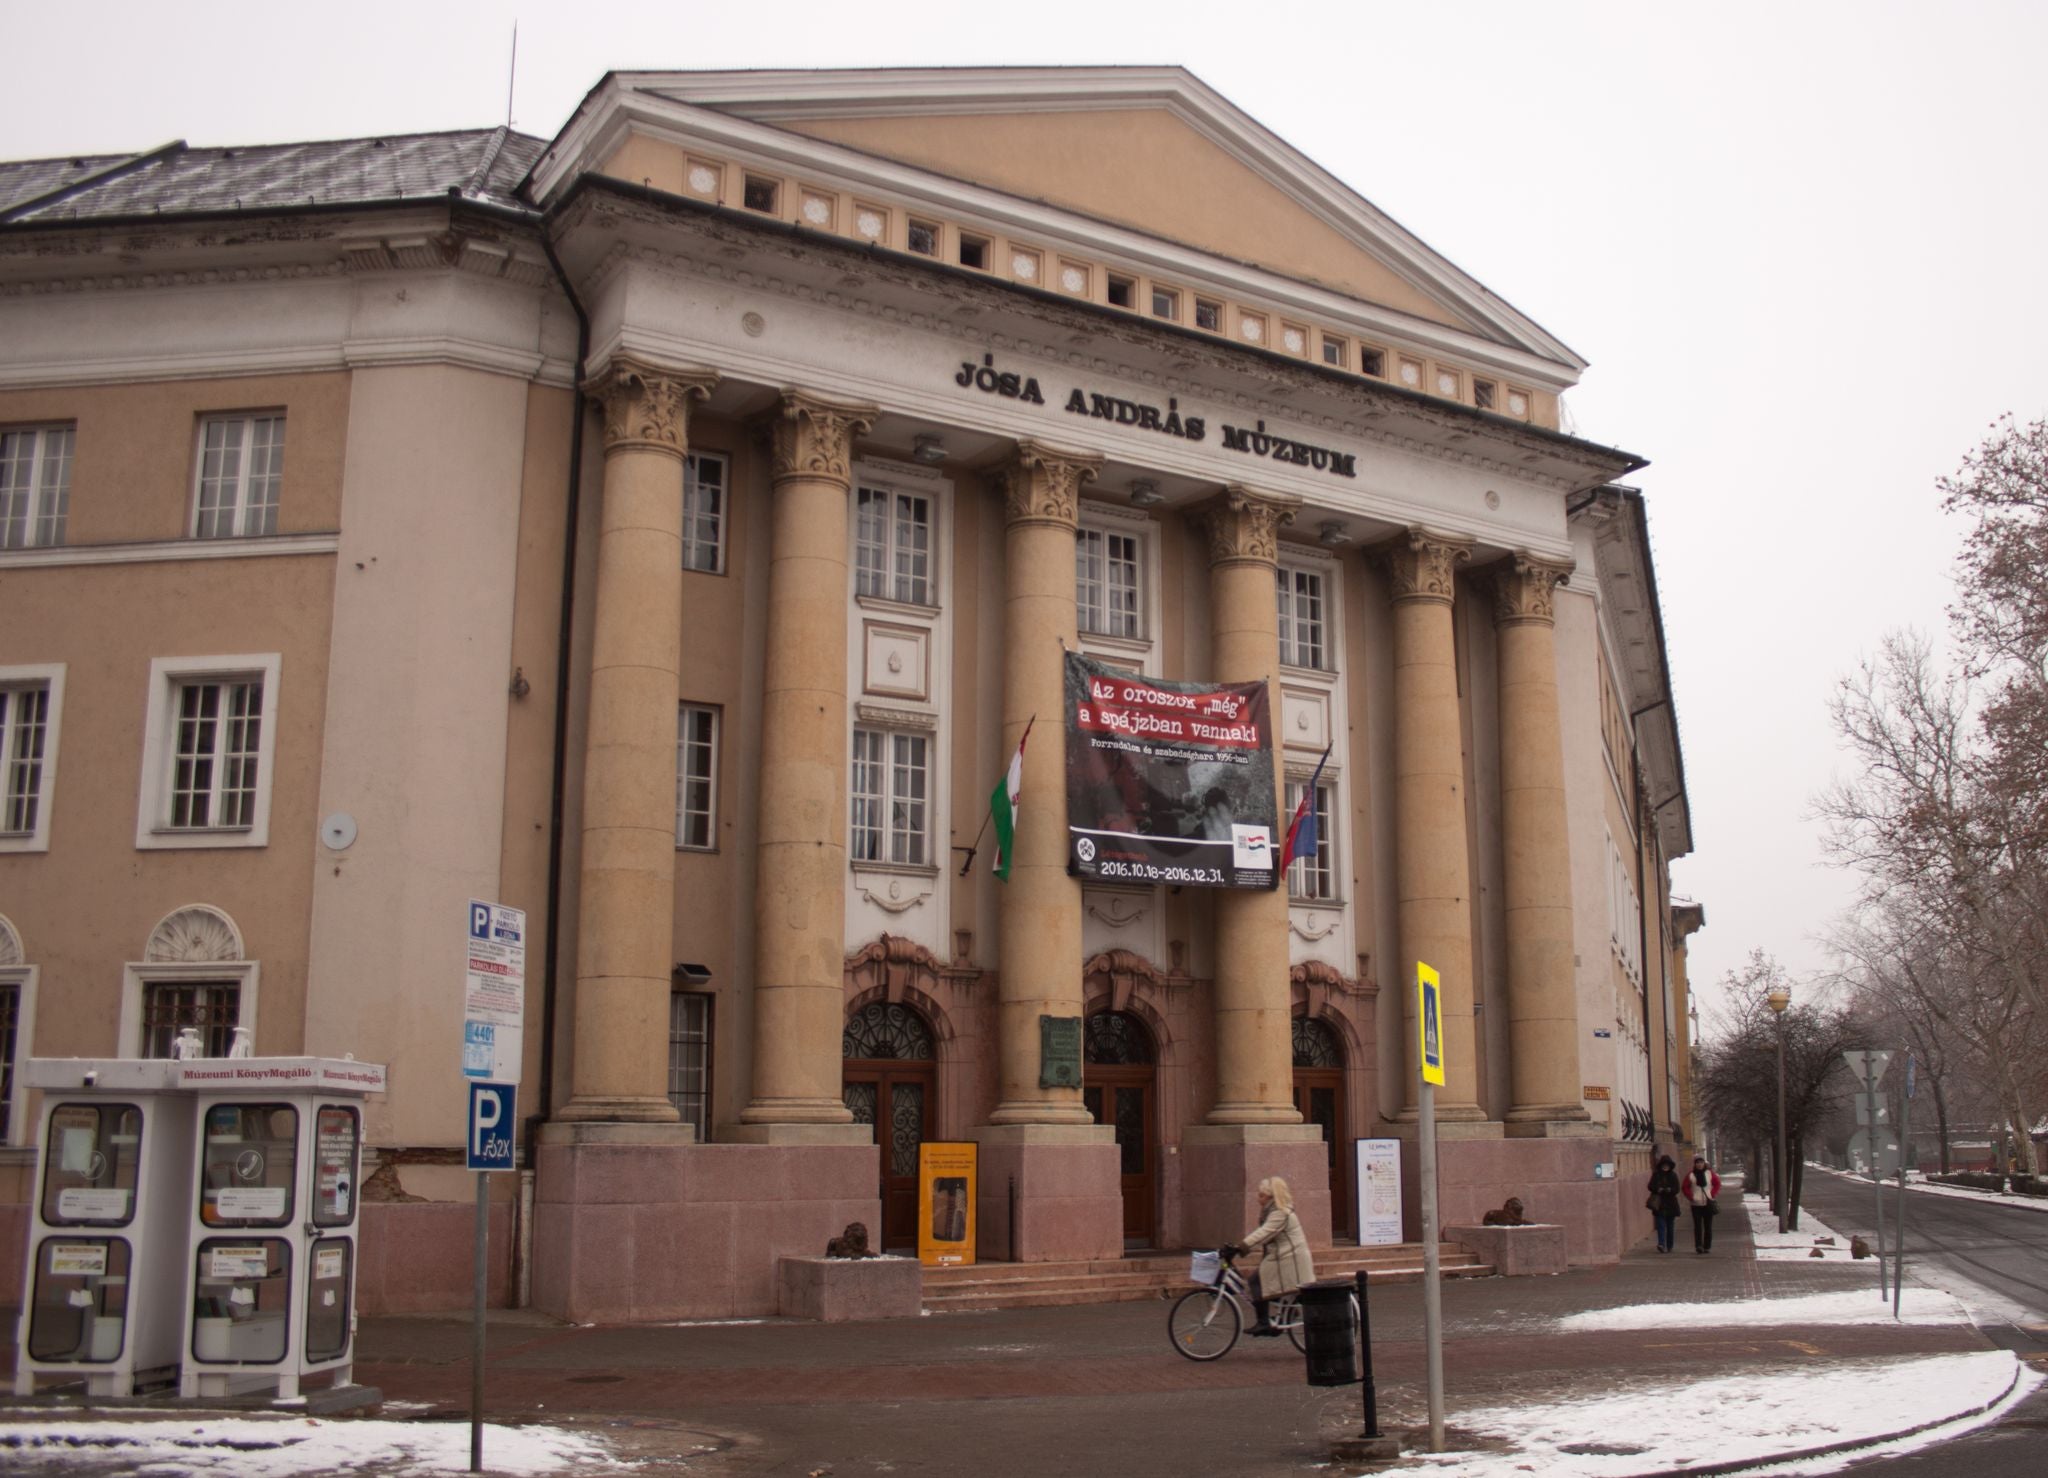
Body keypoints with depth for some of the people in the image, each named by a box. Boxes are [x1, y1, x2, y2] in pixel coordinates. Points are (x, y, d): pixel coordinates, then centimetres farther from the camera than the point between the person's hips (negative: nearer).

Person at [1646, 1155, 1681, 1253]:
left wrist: (1668, 1190, -20)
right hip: (1659, 1204, -2)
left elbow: (1676, 1189, -1)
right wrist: (1659, 1190, -19)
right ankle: (1661, 1244, -21)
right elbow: (1651, 1186, -1)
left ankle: (1669, 1246, 16)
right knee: (1661, 1225, -12)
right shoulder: (1656, 1175, 5)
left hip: (1671, 1204, 2)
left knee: (1670, 1226, 7)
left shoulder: (1673, 1175, 7)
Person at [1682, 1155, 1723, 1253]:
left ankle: (1707, 1246, 11)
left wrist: (1713, 1195, 0)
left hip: (1708, 1203, 1)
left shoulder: (1709, 1173, 3)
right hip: (1696, 1204, -1)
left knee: (1708, 1226, 5)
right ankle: (1698, 1246, -9)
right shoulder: (1690, 1174, 0)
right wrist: (1691, 1197, -6)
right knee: (1697, 1226, -7)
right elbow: (1686, 1187, 6)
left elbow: (1717, 1183, 10)